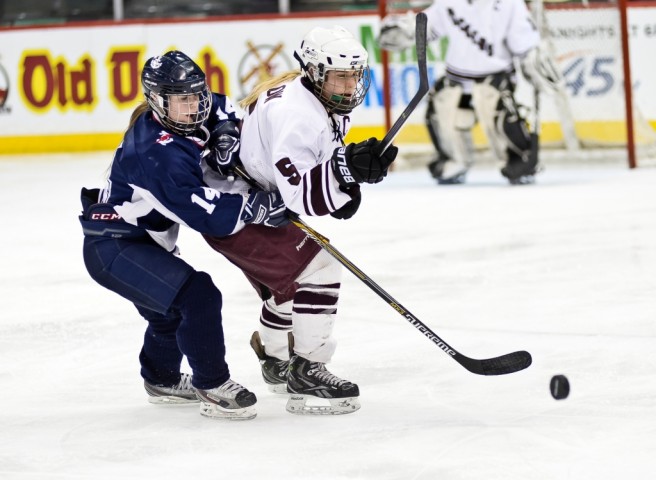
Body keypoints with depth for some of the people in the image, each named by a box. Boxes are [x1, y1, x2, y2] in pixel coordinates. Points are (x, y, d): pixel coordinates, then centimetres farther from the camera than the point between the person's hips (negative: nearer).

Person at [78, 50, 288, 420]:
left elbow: (221, 108, 17)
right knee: (197, 296, -23)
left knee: (174, 306, 28)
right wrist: (264, 205, -28)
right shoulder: (161, 156, -30)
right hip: (112, 249, -11)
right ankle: (213, 388, -12)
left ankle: (162, 380, 50)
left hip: (137, 240, 11)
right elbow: (211, 216, -34)